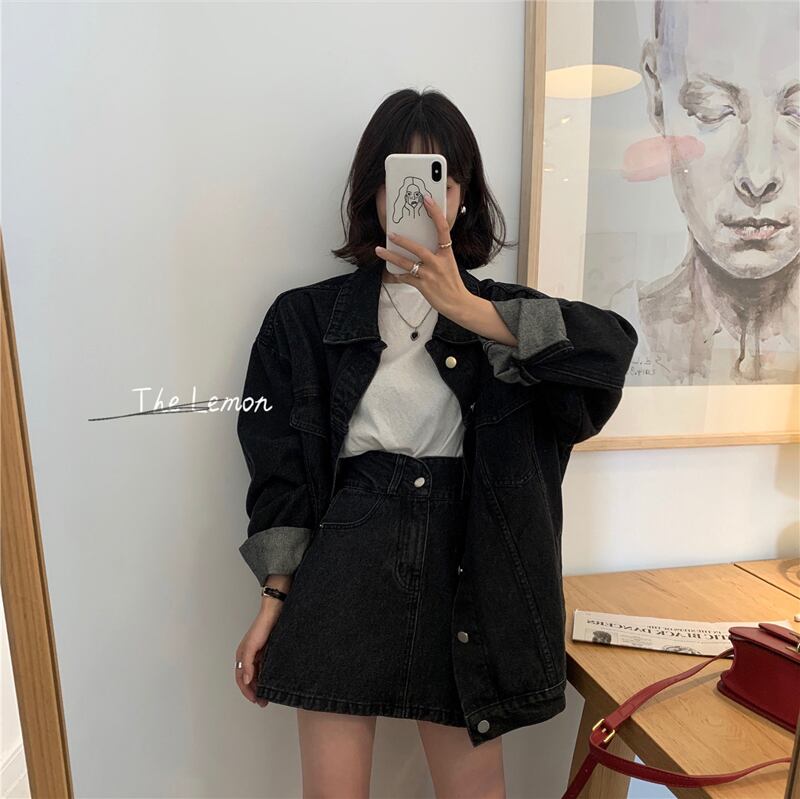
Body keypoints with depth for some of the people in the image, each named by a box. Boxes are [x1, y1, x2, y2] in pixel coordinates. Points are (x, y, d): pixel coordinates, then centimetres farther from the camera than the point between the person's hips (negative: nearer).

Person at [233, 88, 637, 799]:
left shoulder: (499, 314, 7)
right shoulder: (308, 316, 5)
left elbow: (611, 346, -12)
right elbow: (280, 464, 3)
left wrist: (464, 307, -20)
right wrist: (274, 598, 0)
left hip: (461, 568, 1)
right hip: (342, 573, 0)